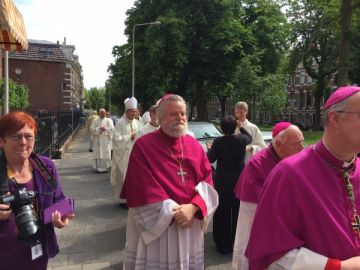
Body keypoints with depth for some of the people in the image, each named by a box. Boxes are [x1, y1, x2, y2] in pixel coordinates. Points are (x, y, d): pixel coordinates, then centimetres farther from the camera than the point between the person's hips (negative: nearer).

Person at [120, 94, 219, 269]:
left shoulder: (195, 146, 5)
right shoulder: (143, 145, -10)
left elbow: (207, 180, 1)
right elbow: (143, 189, -15)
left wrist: (193, 208, -15)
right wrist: (173, 212, -15)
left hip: (190, 224, 5)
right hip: (157, 225, -4)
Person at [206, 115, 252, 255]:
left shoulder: (217, 142, -13)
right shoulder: (242, 139, -8)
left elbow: (210, 159, -2)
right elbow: (249, 137, 15)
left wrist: (209, 149, 16)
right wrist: (241, 127, 23)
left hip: (222, 183, -1)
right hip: (239, 181, 1)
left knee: (222, 214, 11)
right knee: (238, 213, 13)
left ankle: (223, 245, 20)